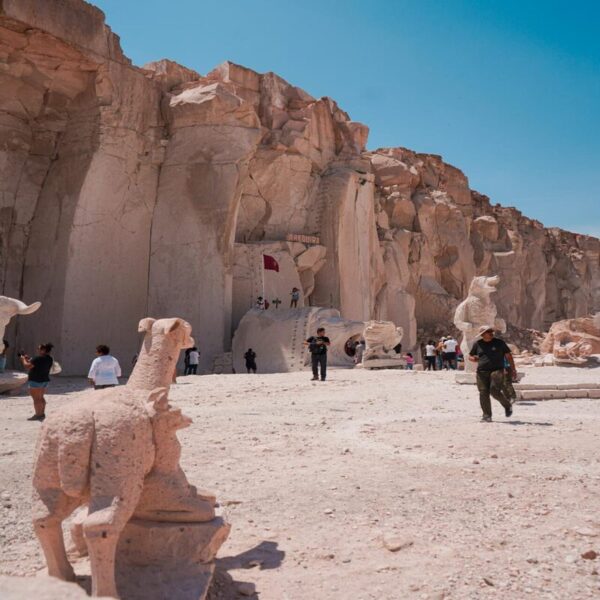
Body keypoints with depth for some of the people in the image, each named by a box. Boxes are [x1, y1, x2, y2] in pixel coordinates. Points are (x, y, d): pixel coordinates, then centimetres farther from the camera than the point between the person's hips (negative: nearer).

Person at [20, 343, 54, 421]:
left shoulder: (38, 358, -21)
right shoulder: (50, 359, 7)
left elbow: (27, 366, -18)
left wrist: (23, 358, -1)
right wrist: (28, 359, 16)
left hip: (35, 380, -9)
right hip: (45, 380, 9)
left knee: (36, 398, -3)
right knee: (40, 397, 16)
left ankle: (38, 415, -3)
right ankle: (42, 414, 20)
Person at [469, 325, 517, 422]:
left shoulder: (499, 342, 6)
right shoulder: (478, 344, 10)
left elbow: (508, 356, 9)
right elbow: (470, 356, 20)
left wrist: (513, 370, 4)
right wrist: (474, 359, -4)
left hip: (497, 371, -3)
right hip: (482, 372, 3)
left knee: (495, 391, -16)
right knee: (483, 393, -1)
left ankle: (508, 405, 13)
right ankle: (487, 415, 10)